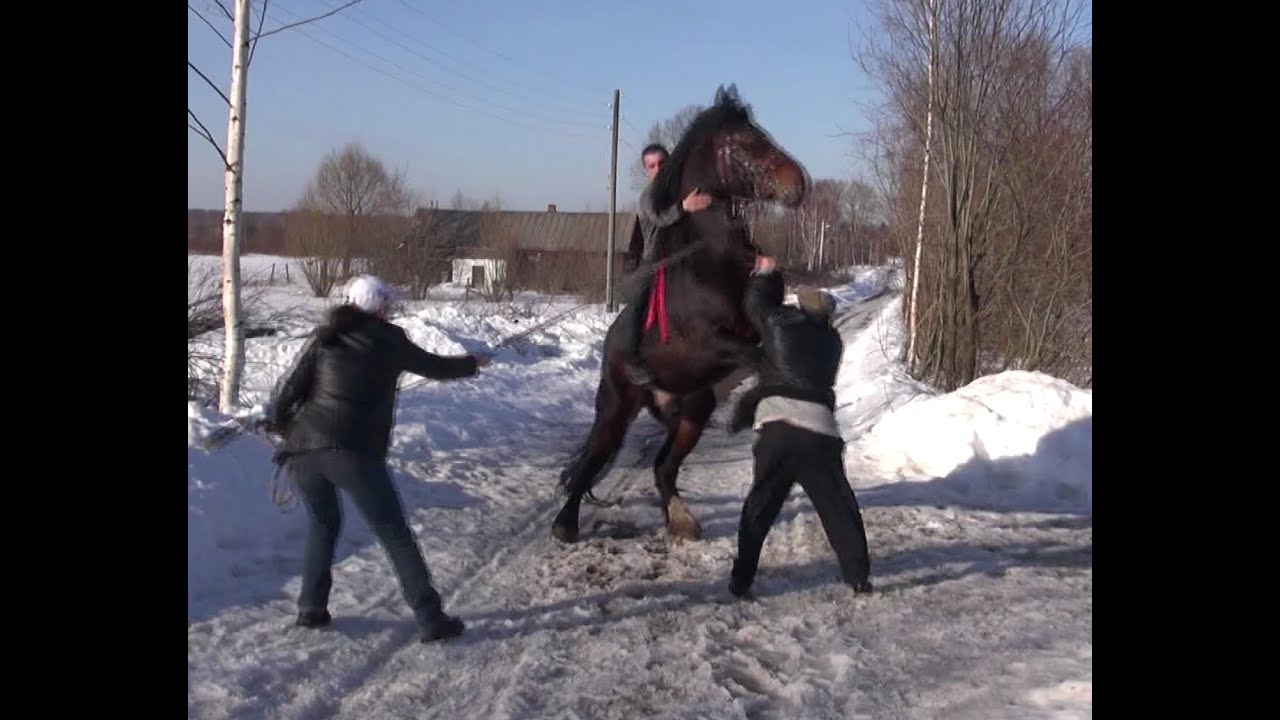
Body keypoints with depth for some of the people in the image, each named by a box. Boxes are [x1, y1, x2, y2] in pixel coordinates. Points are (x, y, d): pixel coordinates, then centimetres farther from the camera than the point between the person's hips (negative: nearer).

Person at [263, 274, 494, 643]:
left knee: (323, 523, 26)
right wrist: (472, 362, 38)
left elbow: (290, 387, 7)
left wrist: (277, 422, 25)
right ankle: (431, 618, -1)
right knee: (394, 533, 2)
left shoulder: (324, 337, 13)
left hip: (302, 448, 4)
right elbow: (435, 367, 20)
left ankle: (311, 608, 22)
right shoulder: (389, 340, 7)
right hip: (353, 452, -4)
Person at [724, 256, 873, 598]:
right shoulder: (832, 341, 20)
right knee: (839, 508, 13)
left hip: (778, 425, -2)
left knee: (759, 507, 9)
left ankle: (741, 578, 7)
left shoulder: (781, 323, 8)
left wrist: (766, 274, 40)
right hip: (820, 432, 2)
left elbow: (756, 304, 25)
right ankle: (858, 576, 17)